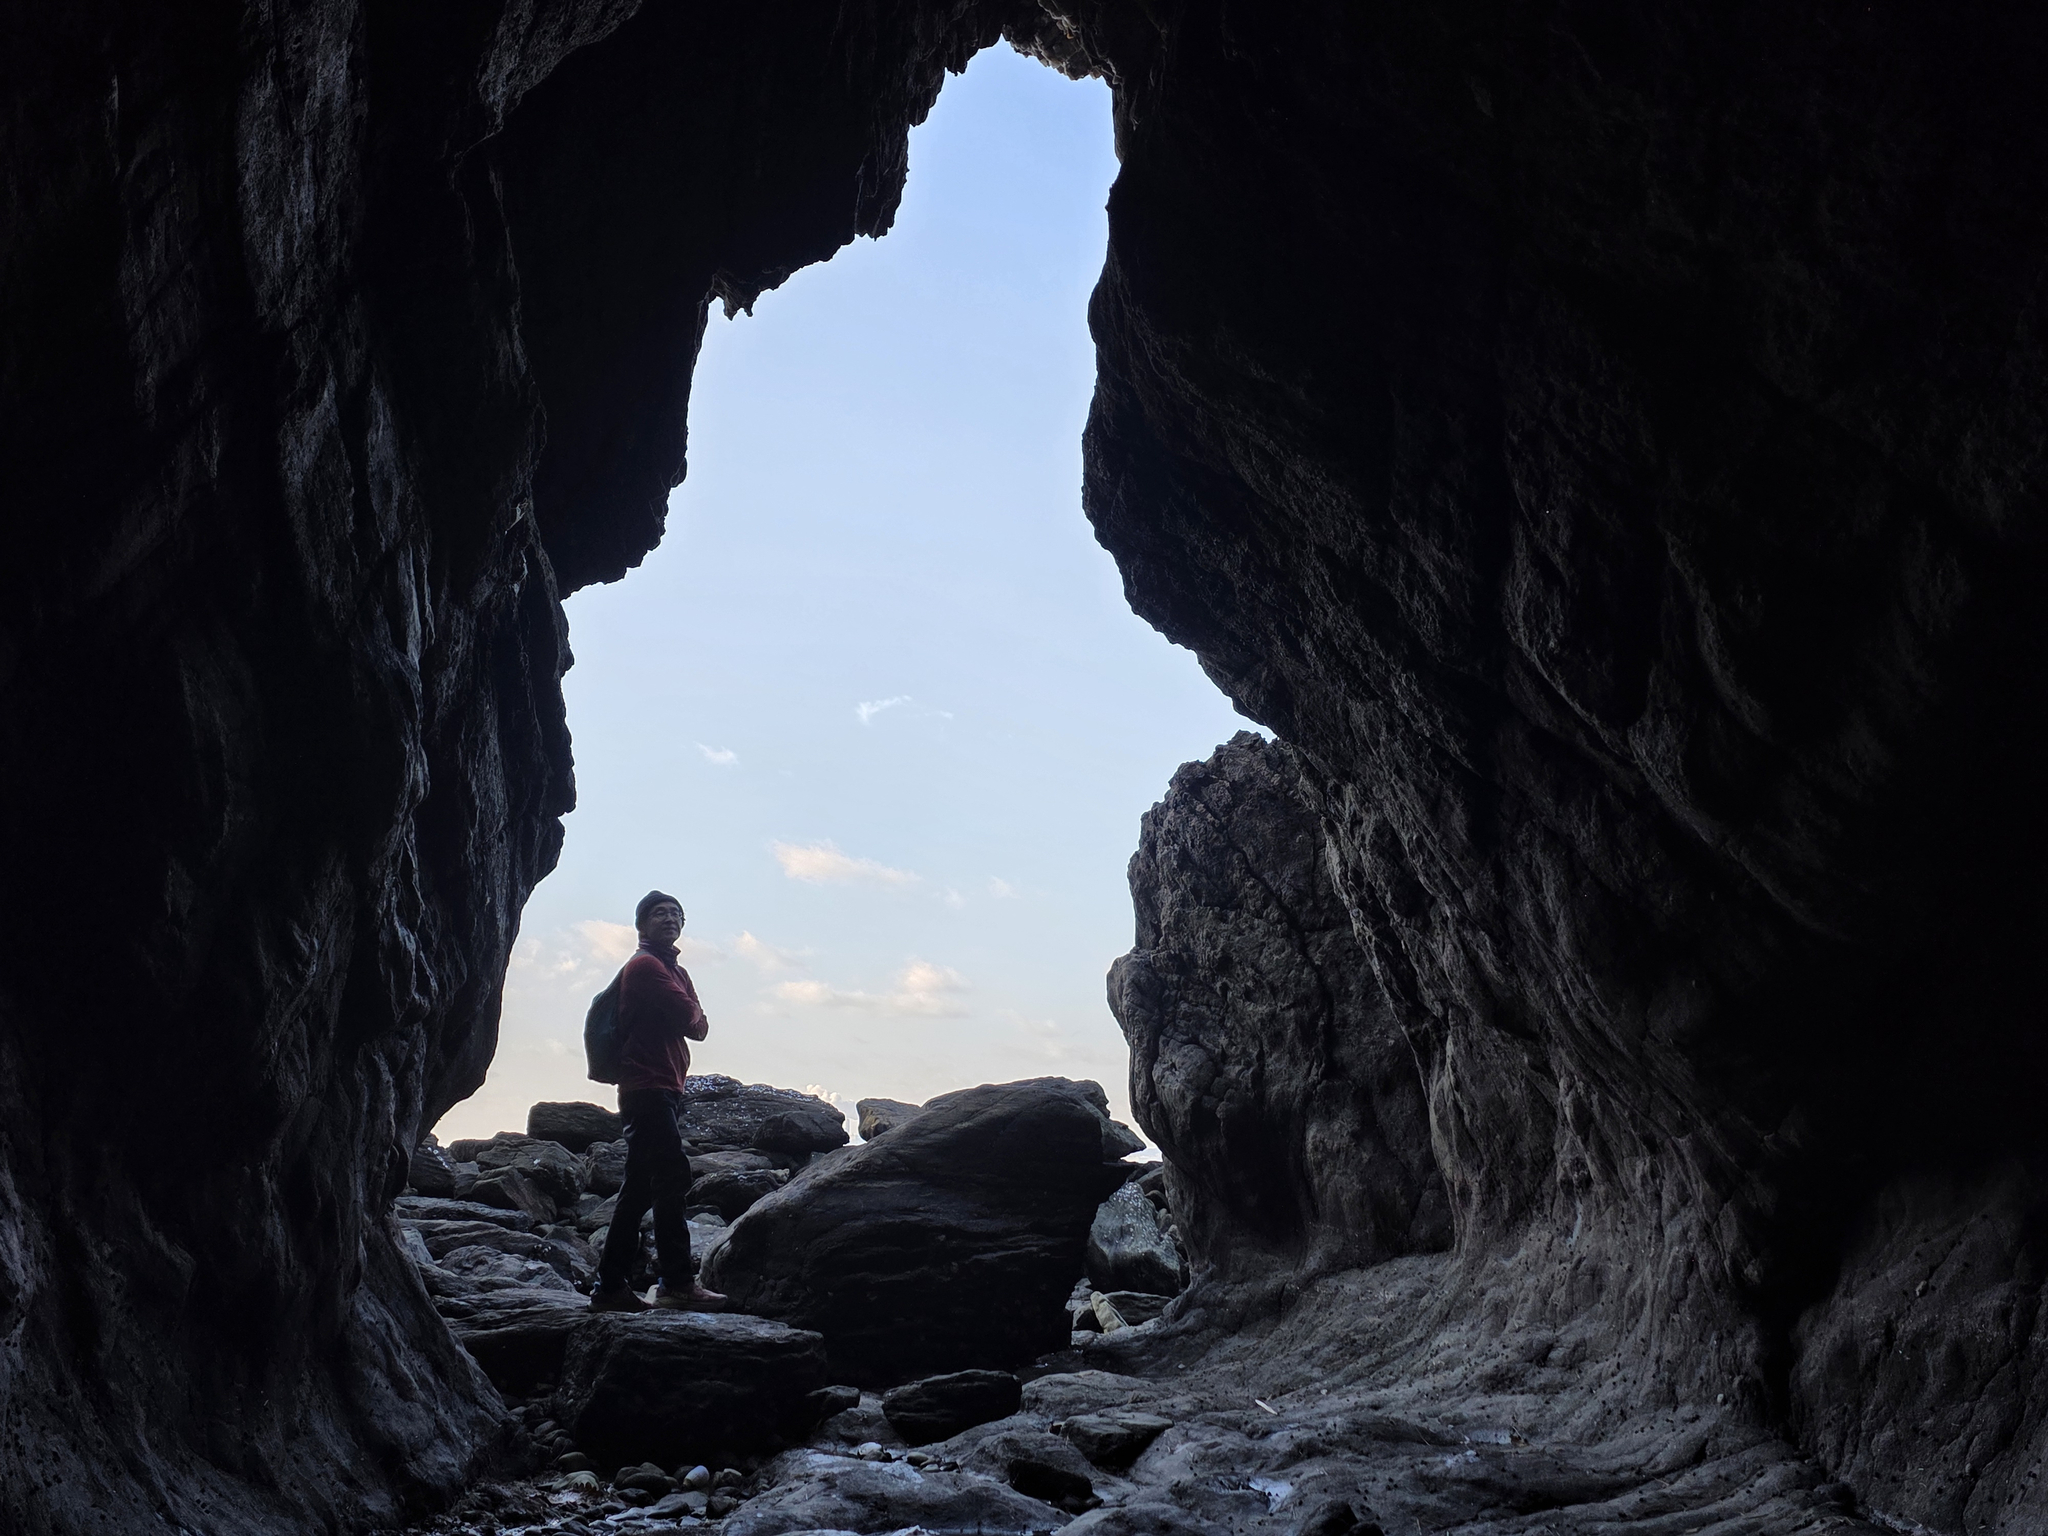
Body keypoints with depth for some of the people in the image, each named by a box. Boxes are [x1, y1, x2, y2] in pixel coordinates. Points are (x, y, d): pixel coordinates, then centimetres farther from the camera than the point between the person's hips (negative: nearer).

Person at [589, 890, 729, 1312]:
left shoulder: (675, 972, 25)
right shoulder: (645, 965, -6)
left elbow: (699, 1028, 17)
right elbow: (690, 1018, -15)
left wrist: (690, 1019, -4)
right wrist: (691, 1014, 7)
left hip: (663, 1091, 10)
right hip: (649, 1087, -10)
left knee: (640, 1189, 9)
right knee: (672, 1176, -16)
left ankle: (611, 1286, 11)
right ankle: (677, 1283, -18)